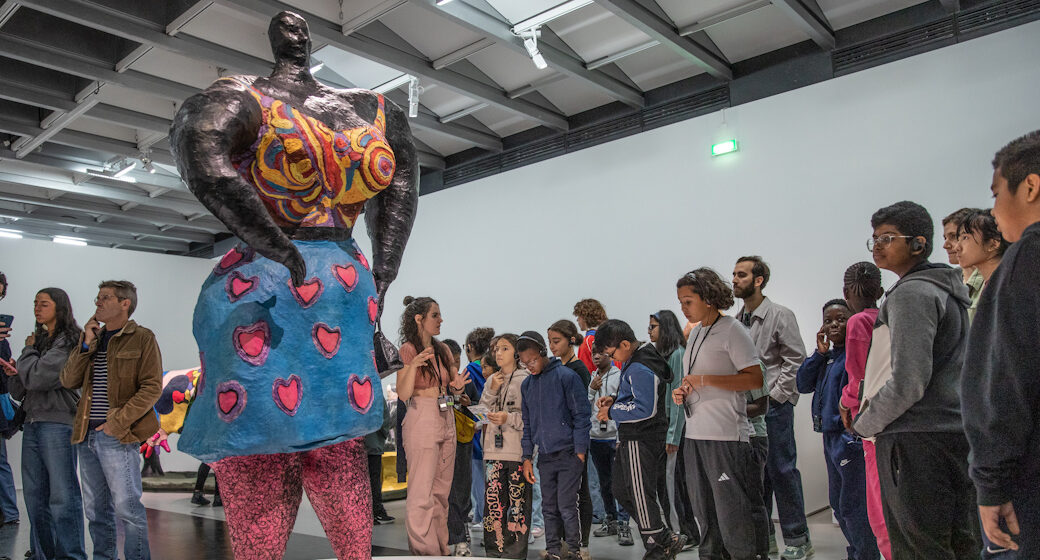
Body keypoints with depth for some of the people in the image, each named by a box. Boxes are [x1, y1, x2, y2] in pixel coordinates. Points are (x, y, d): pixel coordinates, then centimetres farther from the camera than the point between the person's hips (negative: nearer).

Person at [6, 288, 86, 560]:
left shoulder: (69, 341, -7)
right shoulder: (39, 340, 17)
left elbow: (37, 377, -16)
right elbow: (20, 390, 19)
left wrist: (28, 350, 1)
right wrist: (14, 373, -2)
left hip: (59, 424, -8)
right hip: (32, 423, 8)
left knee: (62, 496, -5)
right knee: (34, 495, 12)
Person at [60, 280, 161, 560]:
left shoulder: (142, 338, -3)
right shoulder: (92, 338, 17)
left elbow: (152, 387, -10)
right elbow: (68, 381, 9)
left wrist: (117, 423, -14)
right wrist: (86, 344, -2)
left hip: (118, 436, -6)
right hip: (87, 434, 7)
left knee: (127, 506, -5)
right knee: (96, 509, 13)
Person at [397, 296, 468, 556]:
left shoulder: (443, 349, 12)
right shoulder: (407, 349, -6)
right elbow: (403, 394, -14)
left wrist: (458, 387, -4)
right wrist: (414, 366, -29)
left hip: (447, 419, 7)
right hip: (422, 420, -7)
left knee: (442, 491, 11)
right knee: (422, 493, -6)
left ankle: (441, 549, 20)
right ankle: (423, 551, 2)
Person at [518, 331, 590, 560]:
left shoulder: (566, 376, -8)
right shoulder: (527, 384, 10)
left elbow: (581, 414, -7)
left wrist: (580, 451, -10)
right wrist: (527, 457, 10)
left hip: (569, 453, -5)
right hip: (545, 456, 5)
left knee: (566, 506, -4)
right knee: (549, 508, 9)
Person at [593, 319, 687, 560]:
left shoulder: (641, 369, -22)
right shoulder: (631, 362, 11)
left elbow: (645, 409, -27)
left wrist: (612, 412, -16)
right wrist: (614, 399, 7)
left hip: (642, 441, -11)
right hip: (631, 438, 11)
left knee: (641, 495, 0)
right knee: (622, 490, 17)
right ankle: (666, 539, 23)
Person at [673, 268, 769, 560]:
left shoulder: (731, 330, -8)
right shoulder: (695, 332, 16)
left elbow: (755, 379, -15)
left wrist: (704, 380, -18)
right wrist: (681, 392, 6)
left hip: (726, 435, -8)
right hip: (695, 434, 8)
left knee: (734, 510, -4)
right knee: (704, 511, 15)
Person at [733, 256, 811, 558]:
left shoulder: (780, 315, -7)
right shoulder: (736, 320, 11)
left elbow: (796, 359, -11)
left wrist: (773, 395, -14)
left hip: (773, 406, -6)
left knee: (782, 471, -2)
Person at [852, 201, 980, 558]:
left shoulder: (911, 293, -13)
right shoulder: (946, 289, 18)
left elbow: (908, 381, -21)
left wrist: (865, 425, -7)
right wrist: (877, 402, 15)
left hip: (915, 441, -10)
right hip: (955, 433, 10)